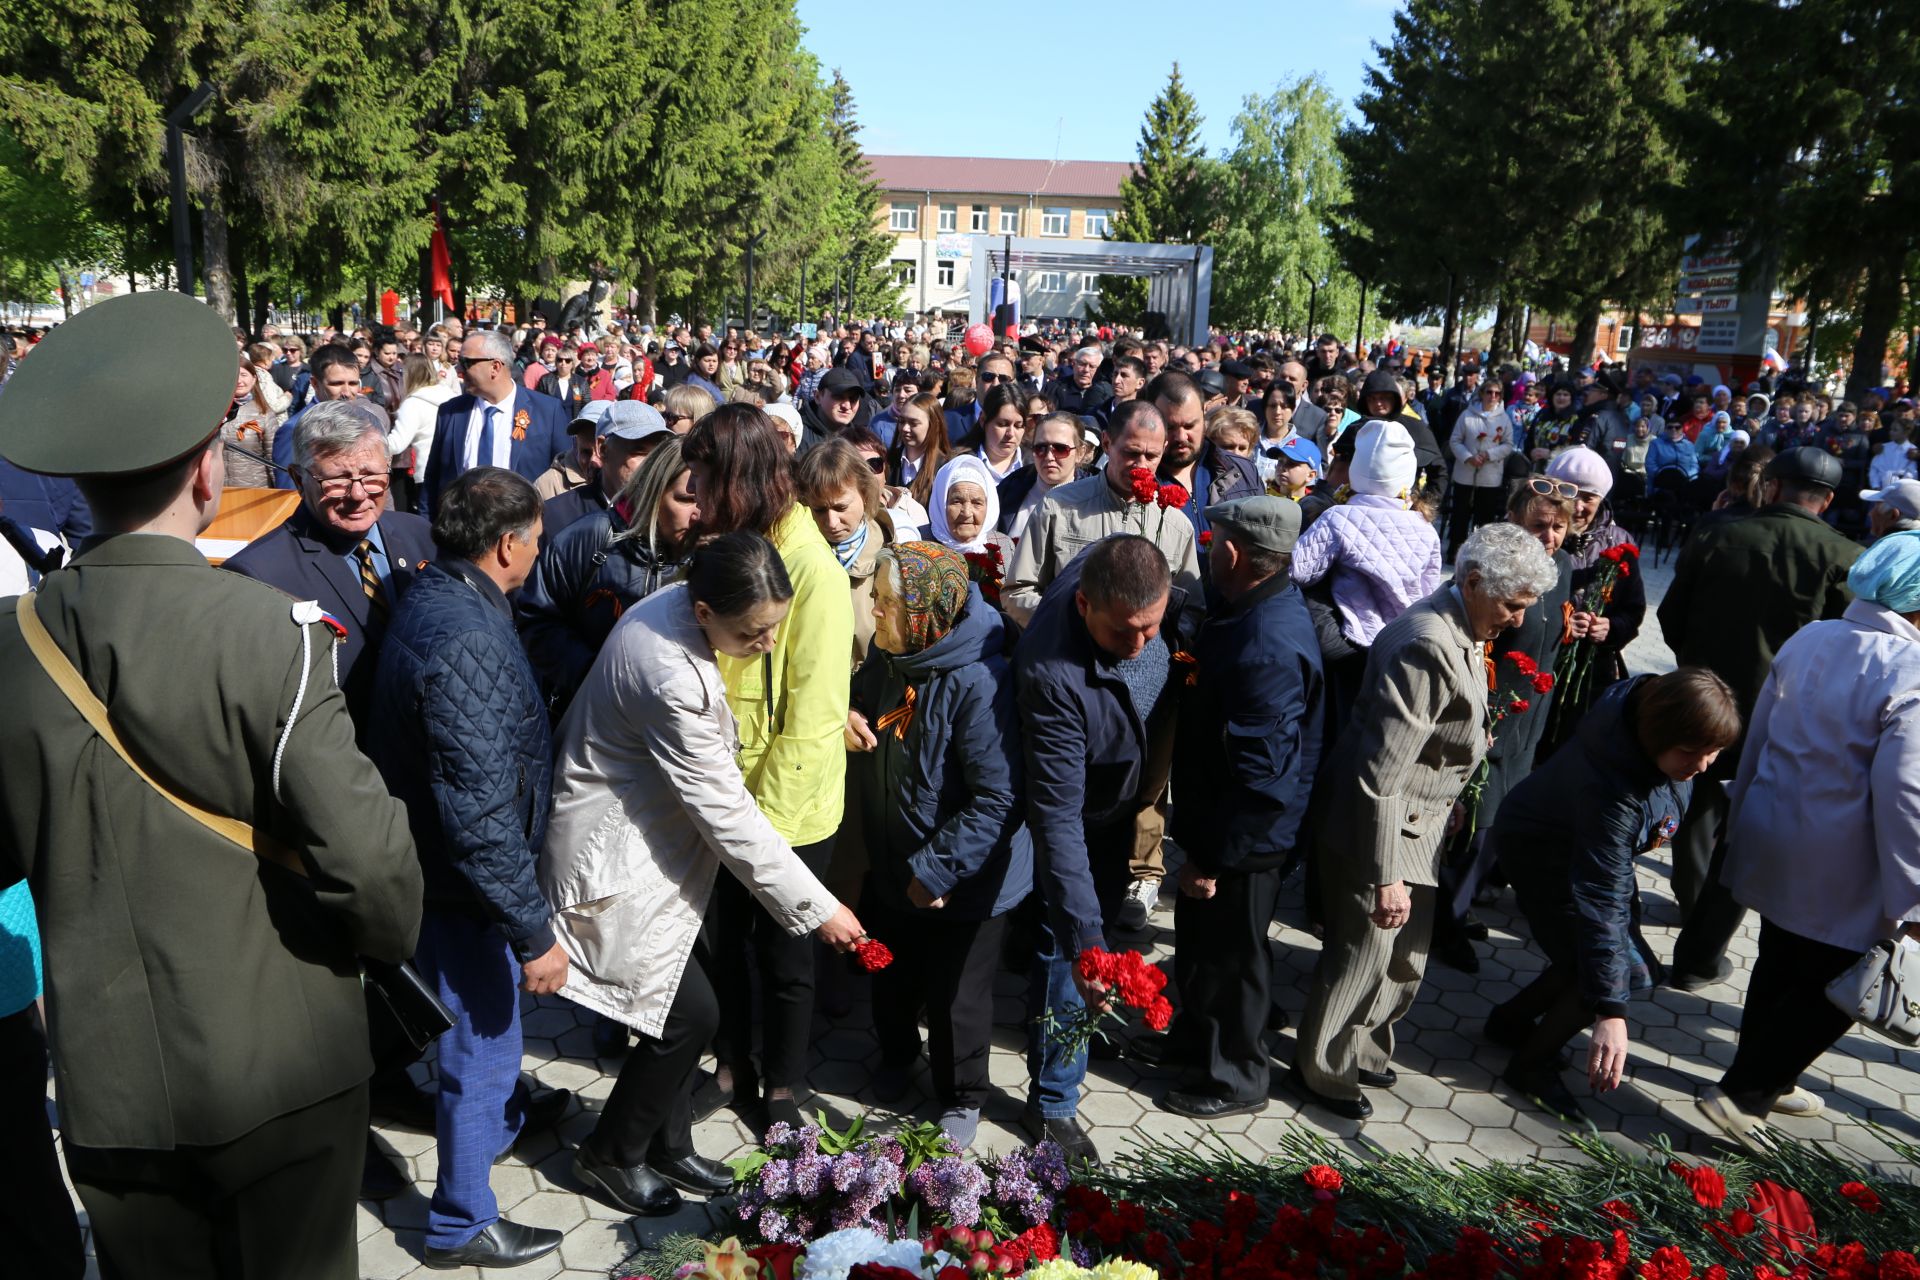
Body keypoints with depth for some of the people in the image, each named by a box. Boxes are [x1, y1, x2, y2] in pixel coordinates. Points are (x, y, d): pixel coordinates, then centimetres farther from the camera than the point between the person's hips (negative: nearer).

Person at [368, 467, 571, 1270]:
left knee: (492, 1009, 31)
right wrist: (535, 932, -25)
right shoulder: (464, 641, -32)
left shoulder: (436, 596, 0)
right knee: (479, 1038, 9)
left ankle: (505, 1113, 57)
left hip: (438, 862, 10)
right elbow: (481, 813, -32)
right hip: (464, 882, -10)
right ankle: (462, 1224, 29)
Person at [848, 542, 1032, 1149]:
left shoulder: (978, 681, -32)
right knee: (891, 978, 28)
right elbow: (860, 700, 16)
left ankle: (961, 1097, 41)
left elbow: (1000, 799, -31)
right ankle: (896, 1053, 57)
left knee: (956, 998, 15)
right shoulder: (887, 655, -7)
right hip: (891, 866, 7)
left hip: (961, 882, -7)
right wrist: (846, 718, -8)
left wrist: (935, 871, -26)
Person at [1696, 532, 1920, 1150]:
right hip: (1841, 869, -7)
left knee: (1780, 966, 22)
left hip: (1773, 842, 7)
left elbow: (1758, 735, 9)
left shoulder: (1807, 639, 1)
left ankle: (1764, 1080, 39)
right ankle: (1742, 1092, 13)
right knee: (1835, 989, 10)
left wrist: (1742, 819, 21)